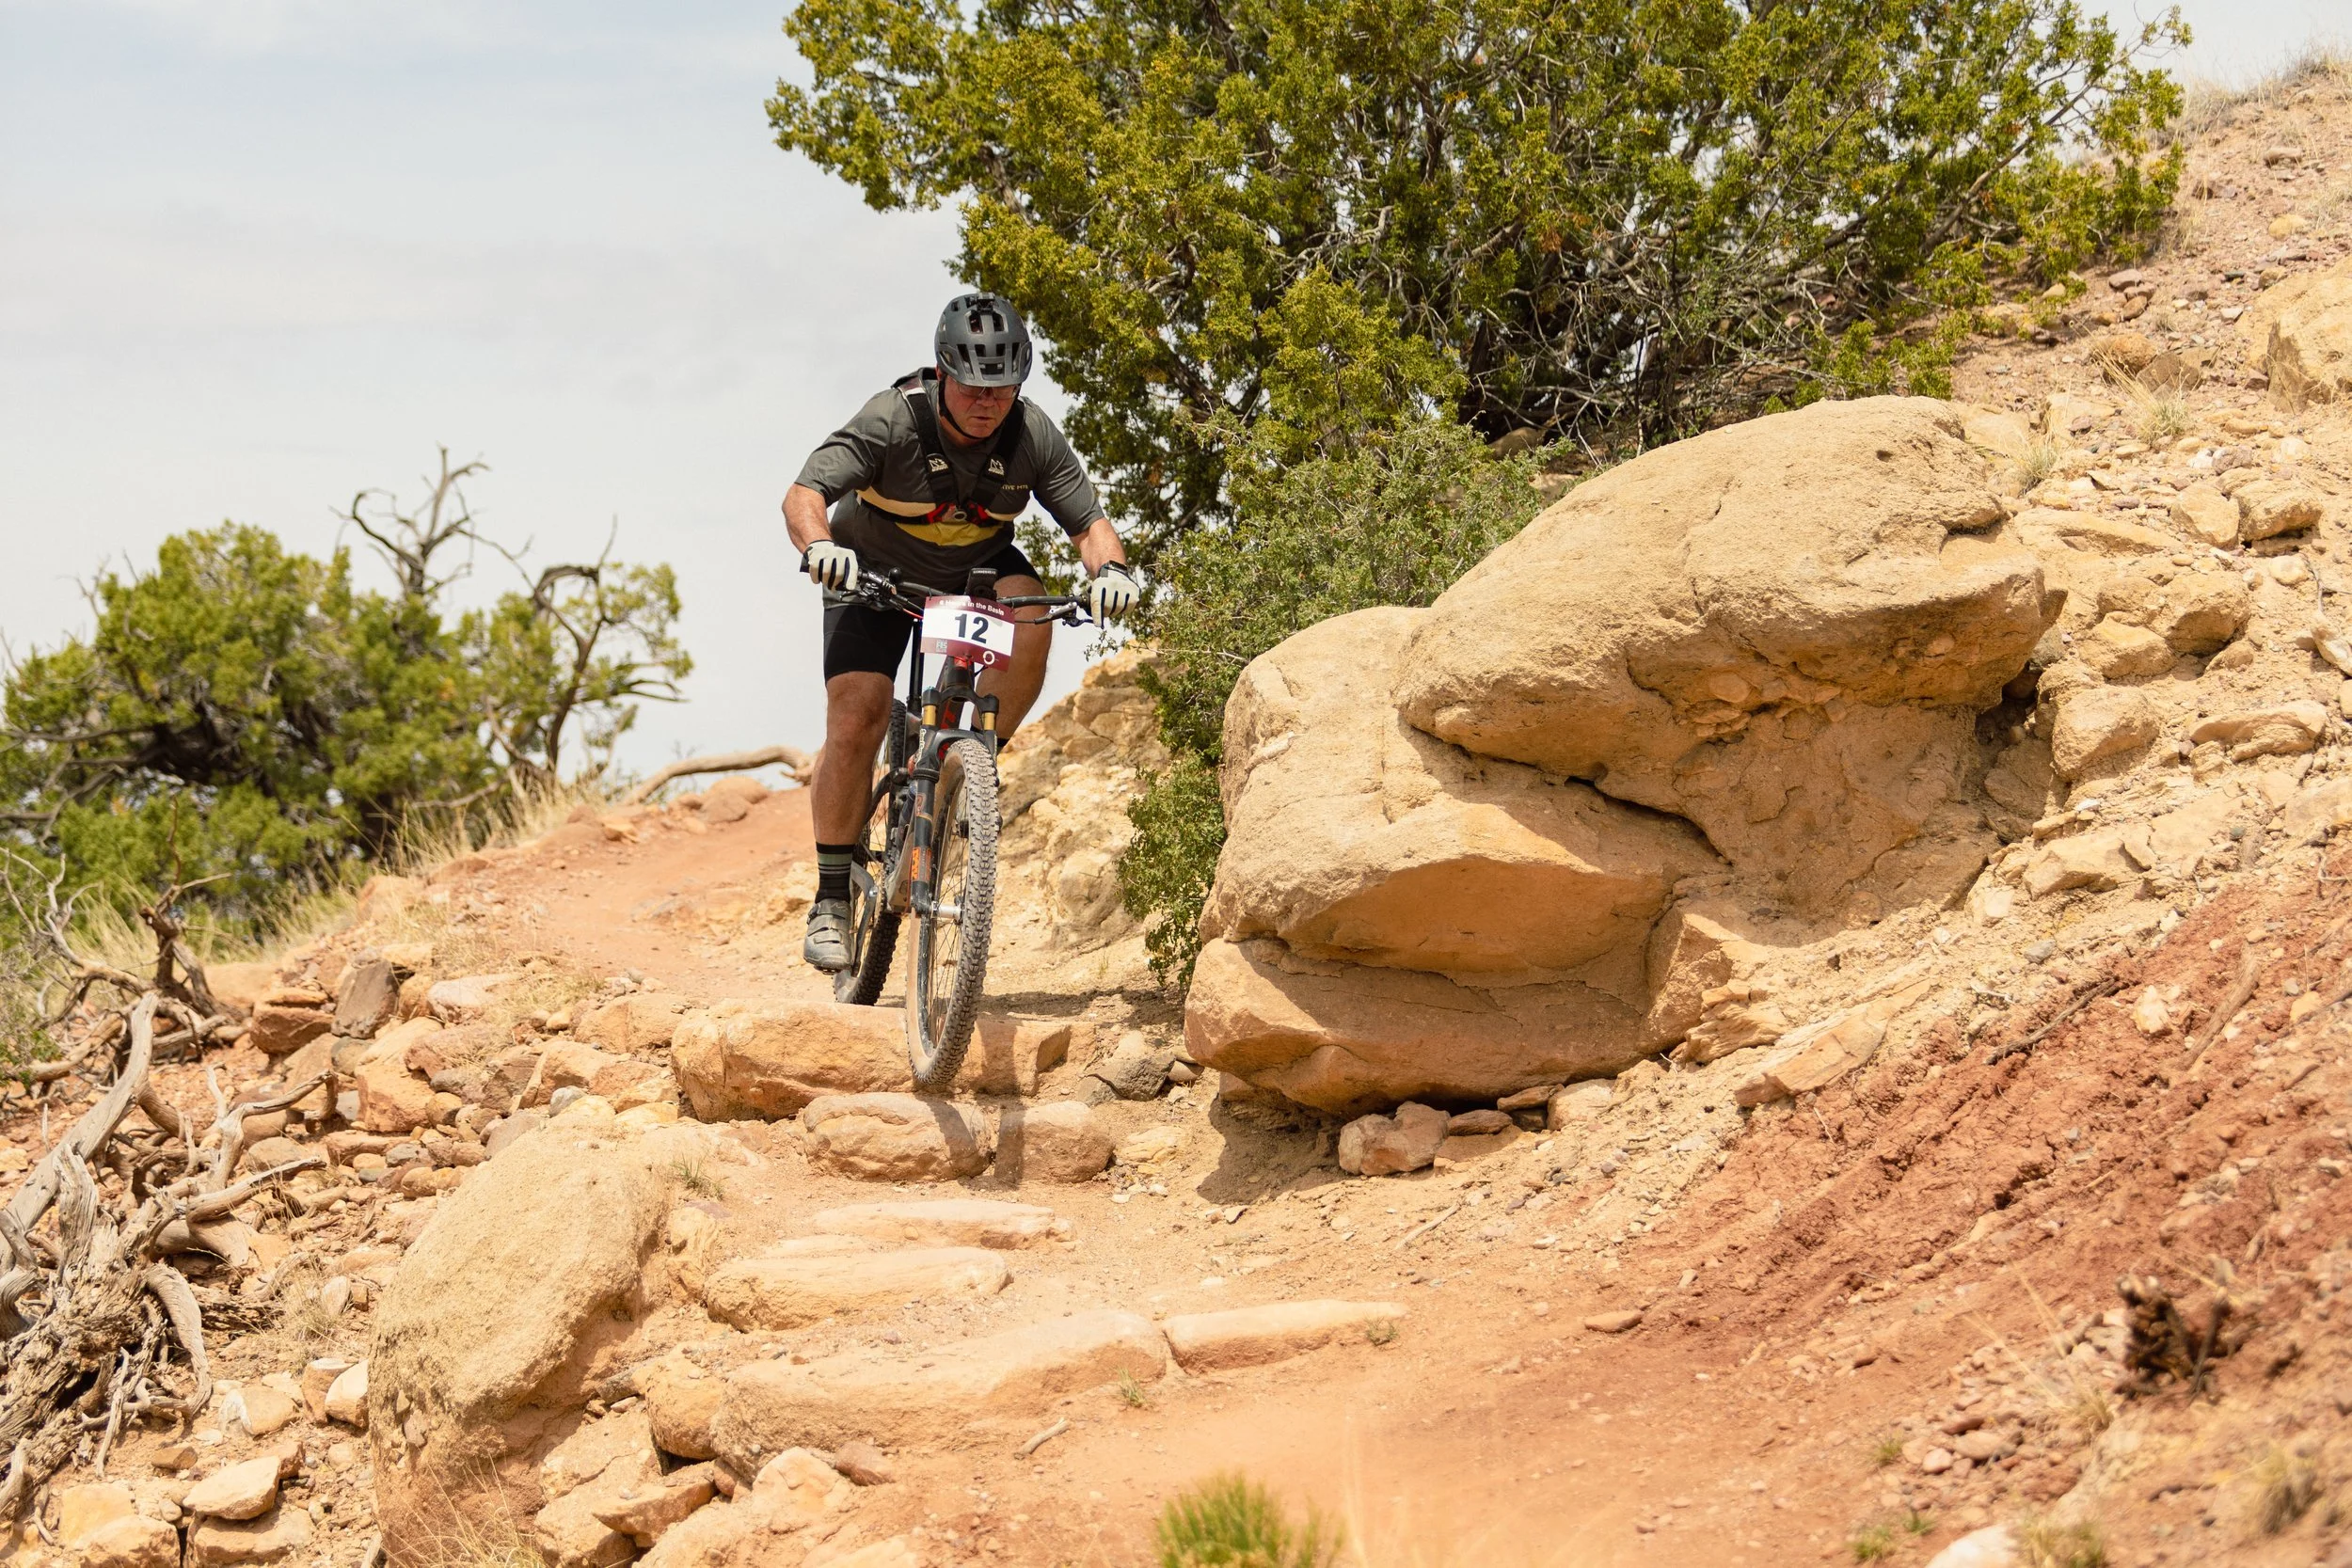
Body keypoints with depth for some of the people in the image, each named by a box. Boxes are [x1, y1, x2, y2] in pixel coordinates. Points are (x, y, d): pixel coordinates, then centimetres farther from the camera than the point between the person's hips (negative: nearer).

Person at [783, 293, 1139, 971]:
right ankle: (832, 898, -6)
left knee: (1029, 625, -30)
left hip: (976, 568, 2)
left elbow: (1089, 520, -20)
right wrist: (819, 545, -61)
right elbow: (804, 493, -38)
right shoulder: (892, 420, -30)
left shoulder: (1033, 436, -22)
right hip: (876, 572, -2)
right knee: (856, 719, -17)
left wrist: (1111, 568, -43)